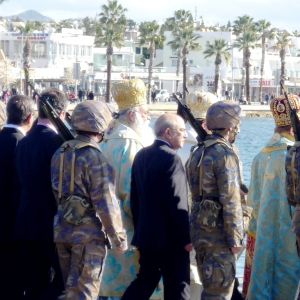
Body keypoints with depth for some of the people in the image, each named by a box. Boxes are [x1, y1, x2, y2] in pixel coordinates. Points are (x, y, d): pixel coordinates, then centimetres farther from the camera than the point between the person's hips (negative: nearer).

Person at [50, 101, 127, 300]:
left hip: (62, 231, 7)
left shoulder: (60, 154, 8)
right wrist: (119, 238, -11)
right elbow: (106, 203, -17)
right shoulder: (95, 159, -16)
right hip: (88, 233, -7)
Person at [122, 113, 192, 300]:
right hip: (170, 237, -8)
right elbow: (178, 204, -19)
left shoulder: (141, 156, 8)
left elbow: (135, 198, 13)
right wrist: (186, 238, -14)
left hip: (146, 234, 8)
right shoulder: (171, 159, -17)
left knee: (146, 280, 17)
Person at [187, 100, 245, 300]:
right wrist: (235, 238, -16)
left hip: (199, 229, 9)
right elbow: (230, 201, -19)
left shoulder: (198, 153, 13)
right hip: (219, 231, -9)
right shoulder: (226, 156, -15)